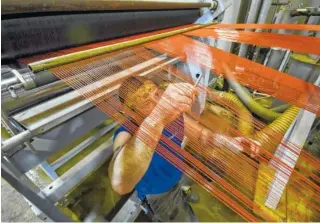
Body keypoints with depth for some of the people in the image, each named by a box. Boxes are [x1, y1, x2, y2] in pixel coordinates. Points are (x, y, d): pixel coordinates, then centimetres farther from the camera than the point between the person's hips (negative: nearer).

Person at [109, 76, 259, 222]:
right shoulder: (127, 134, -35)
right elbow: (121, 185, -56)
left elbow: (202, 134, -2)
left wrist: (229, 142, -20)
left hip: (182, 174, 6)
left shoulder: (174, 113, -18)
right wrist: (157, 117, -68)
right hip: (159, 193, -5)